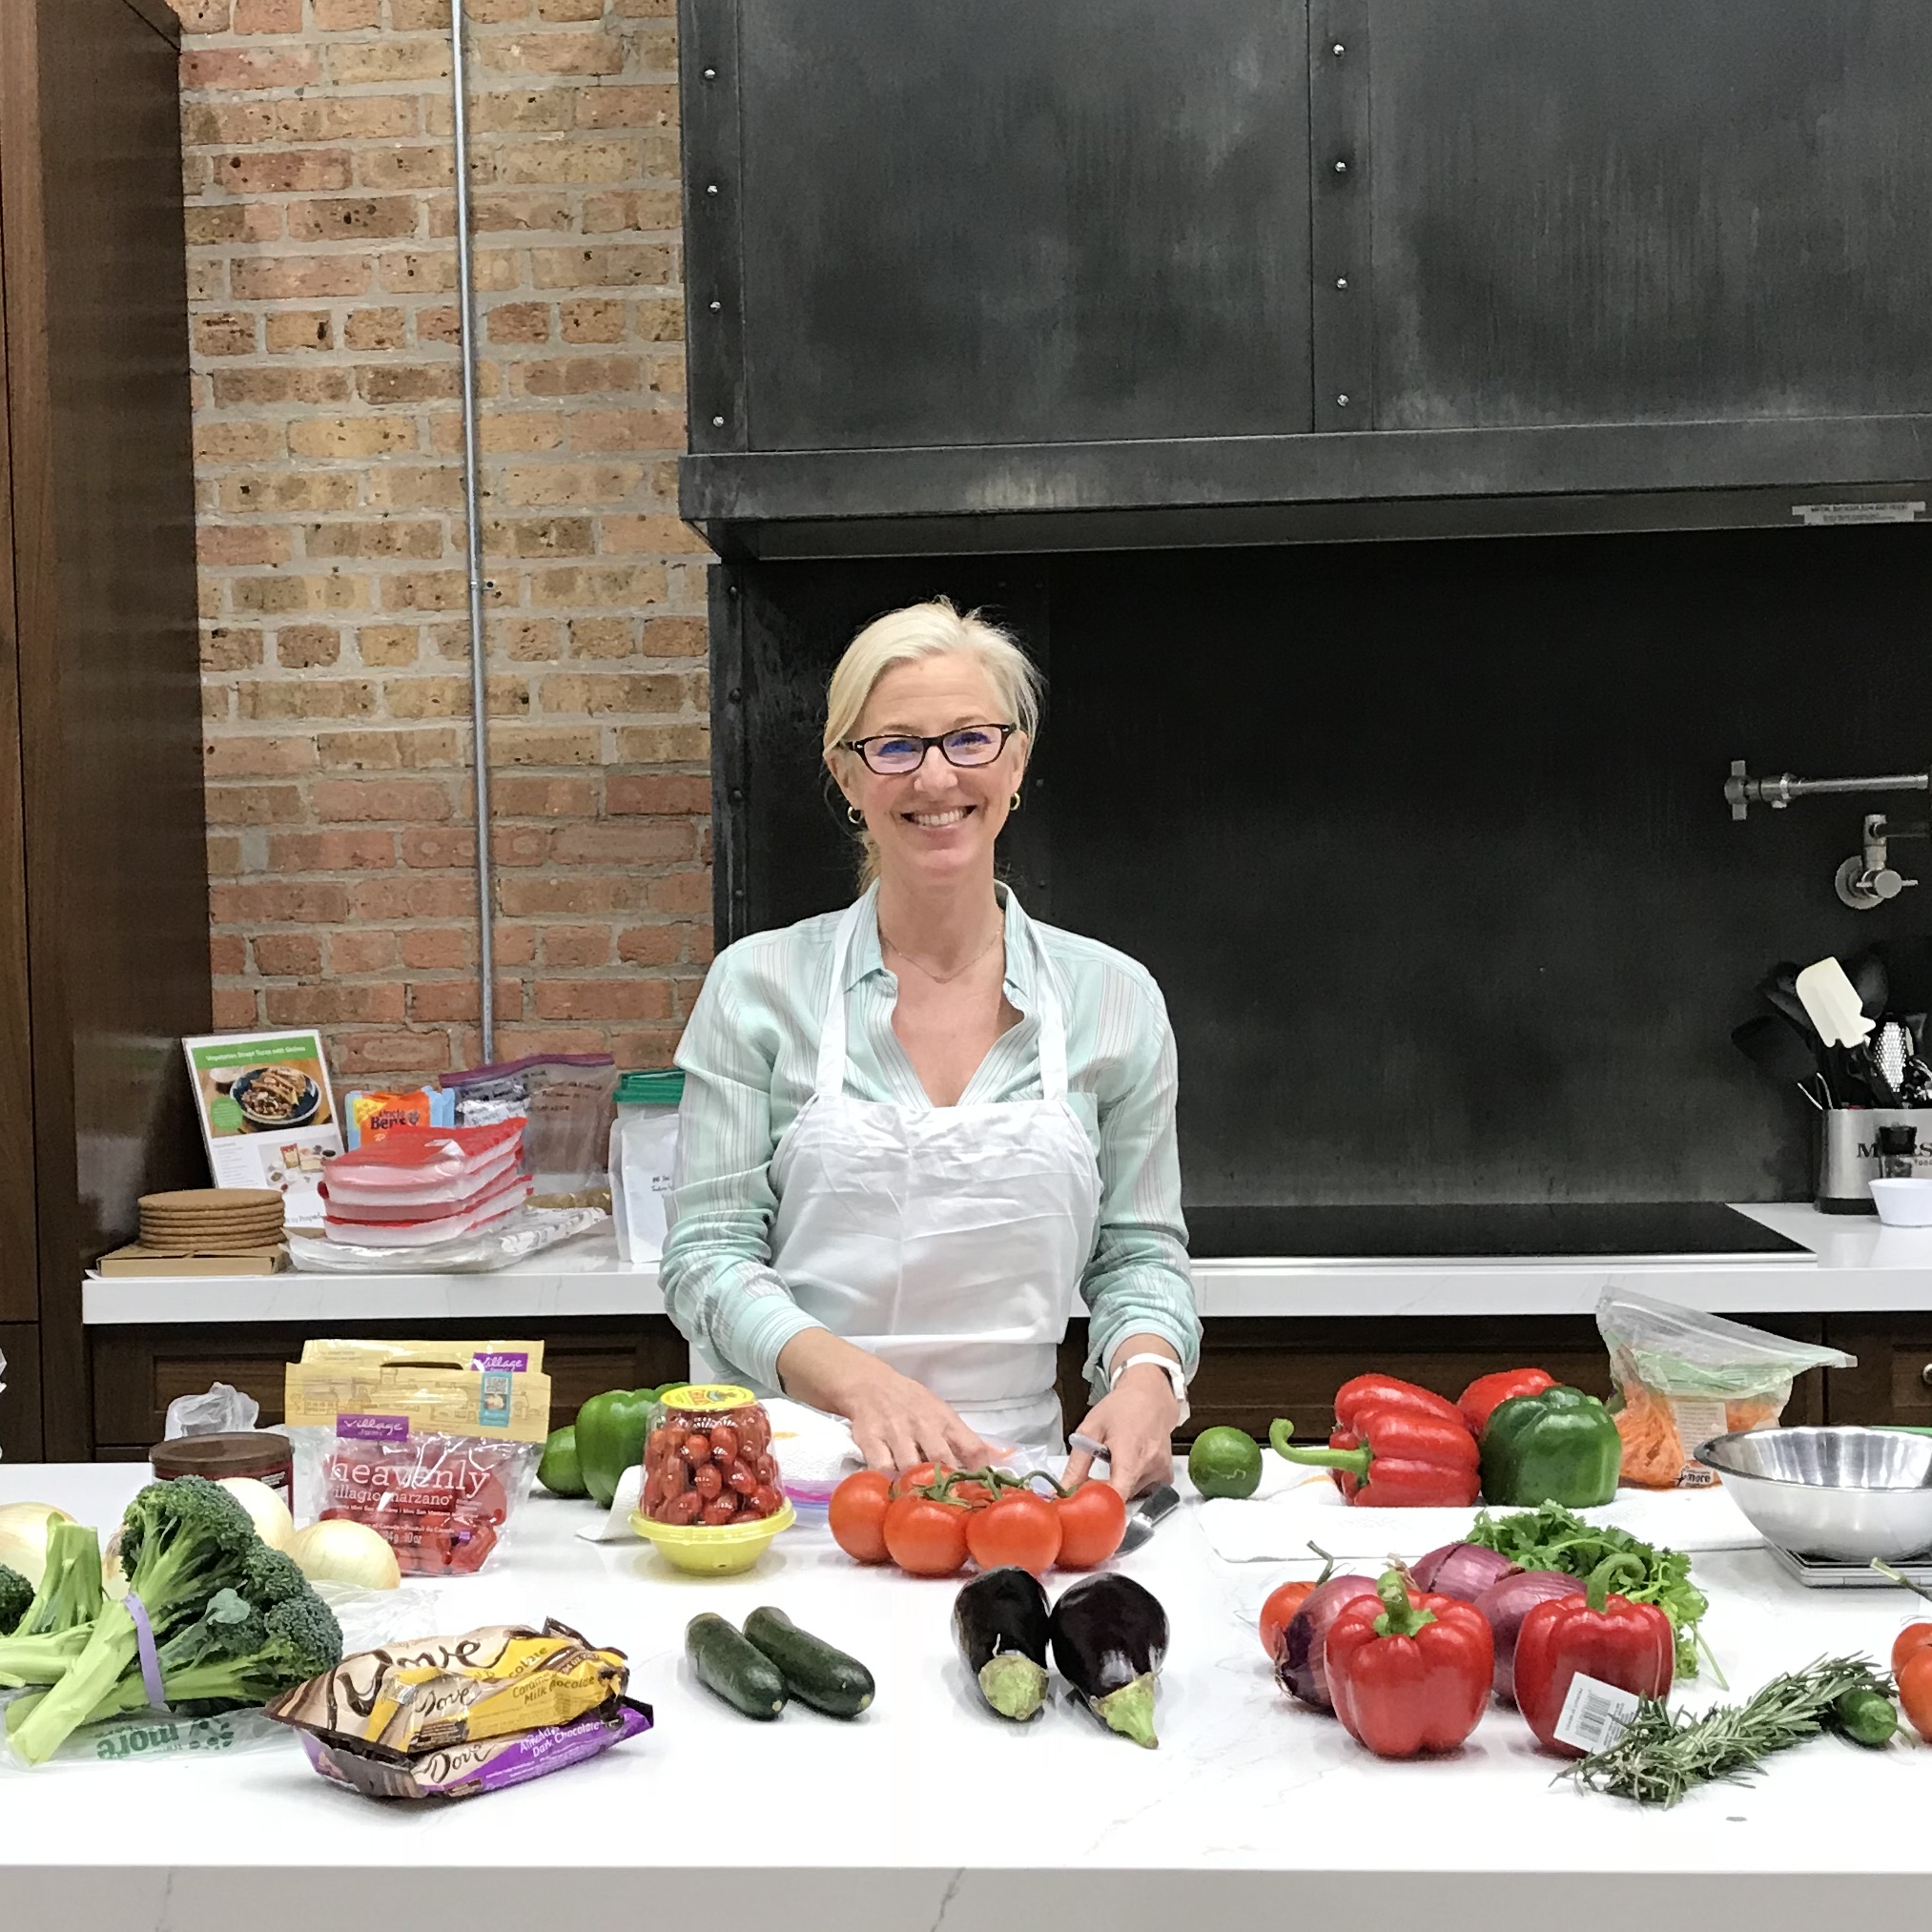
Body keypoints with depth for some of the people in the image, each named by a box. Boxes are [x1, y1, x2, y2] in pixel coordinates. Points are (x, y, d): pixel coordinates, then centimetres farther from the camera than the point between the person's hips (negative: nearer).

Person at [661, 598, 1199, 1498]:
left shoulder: (1114, 999, 6)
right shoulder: (758, 986, 2)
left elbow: (1139, 1251, 12)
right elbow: (707, 1255, 0)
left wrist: (1145, 1375, -10)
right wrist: (862, 1382, -17)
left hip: (1016, 1468, 1)